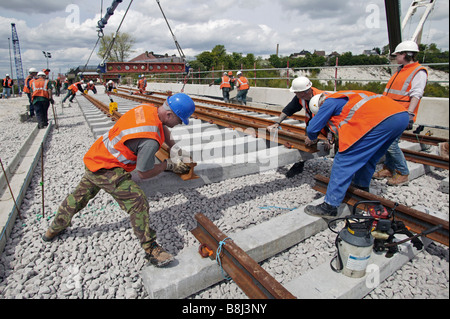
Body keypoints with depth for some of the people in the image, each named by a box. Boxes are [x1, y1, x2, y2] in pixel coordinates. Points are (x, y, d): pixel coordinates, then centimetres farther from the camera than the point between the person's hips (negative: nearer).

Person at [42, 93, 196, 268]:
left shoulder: (148, 108, -9)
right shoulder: (150, 141, -33)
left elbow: (161, 127, 14)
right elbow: (143, 173, -21)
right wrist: (168, 164, -12)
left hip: (95, 157, 10)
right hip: (107, 170, -10)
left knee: (80, 196, 27)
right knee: (137, 201, -17)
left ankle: (54, 230, 51)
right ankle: (150, 248, -8)